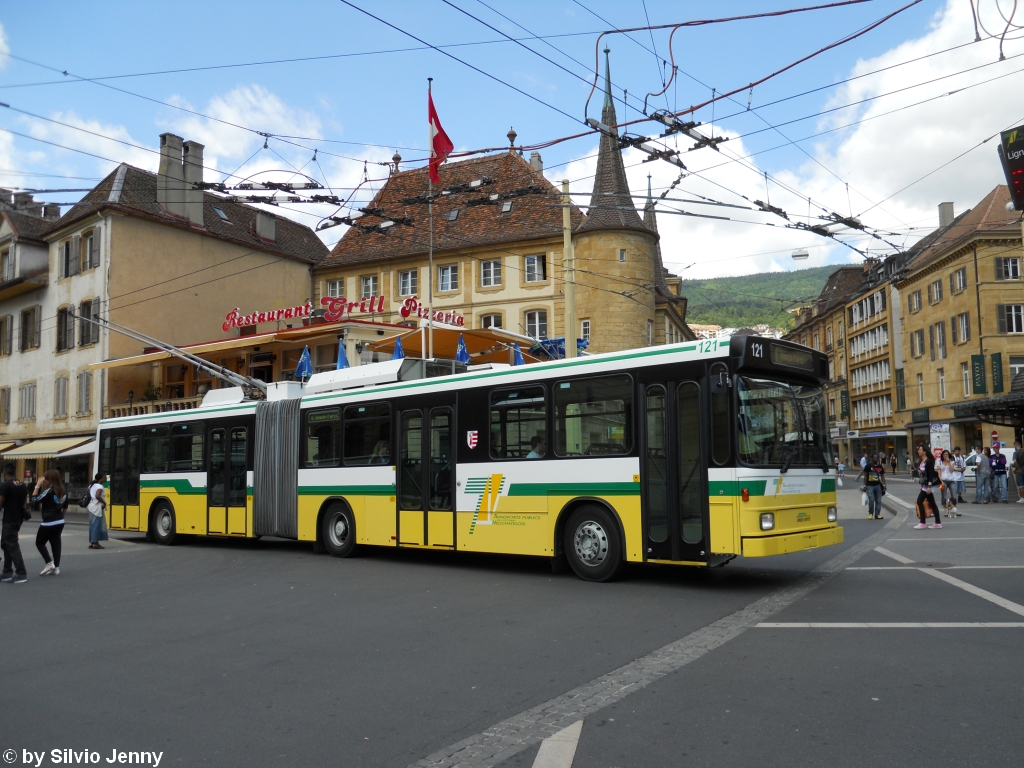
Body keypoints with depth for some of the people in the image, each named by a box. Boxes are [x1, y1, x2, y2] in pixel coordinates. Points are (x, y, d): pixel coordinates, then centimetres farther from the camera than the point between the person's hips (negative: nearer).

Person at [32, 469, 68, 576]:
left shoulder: (49, 491, -15)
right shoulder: (63, 491, 8)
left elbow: (35, 498, -18)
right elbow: (65, 507, 15)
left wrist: (38, 485, -12)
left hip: (49, 523, -7)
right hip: (60, 522, 7)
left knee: (39, 543, 8)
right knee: (55, 543, 9)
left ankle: (49, 563, -2)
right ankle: (56, 568, 7)